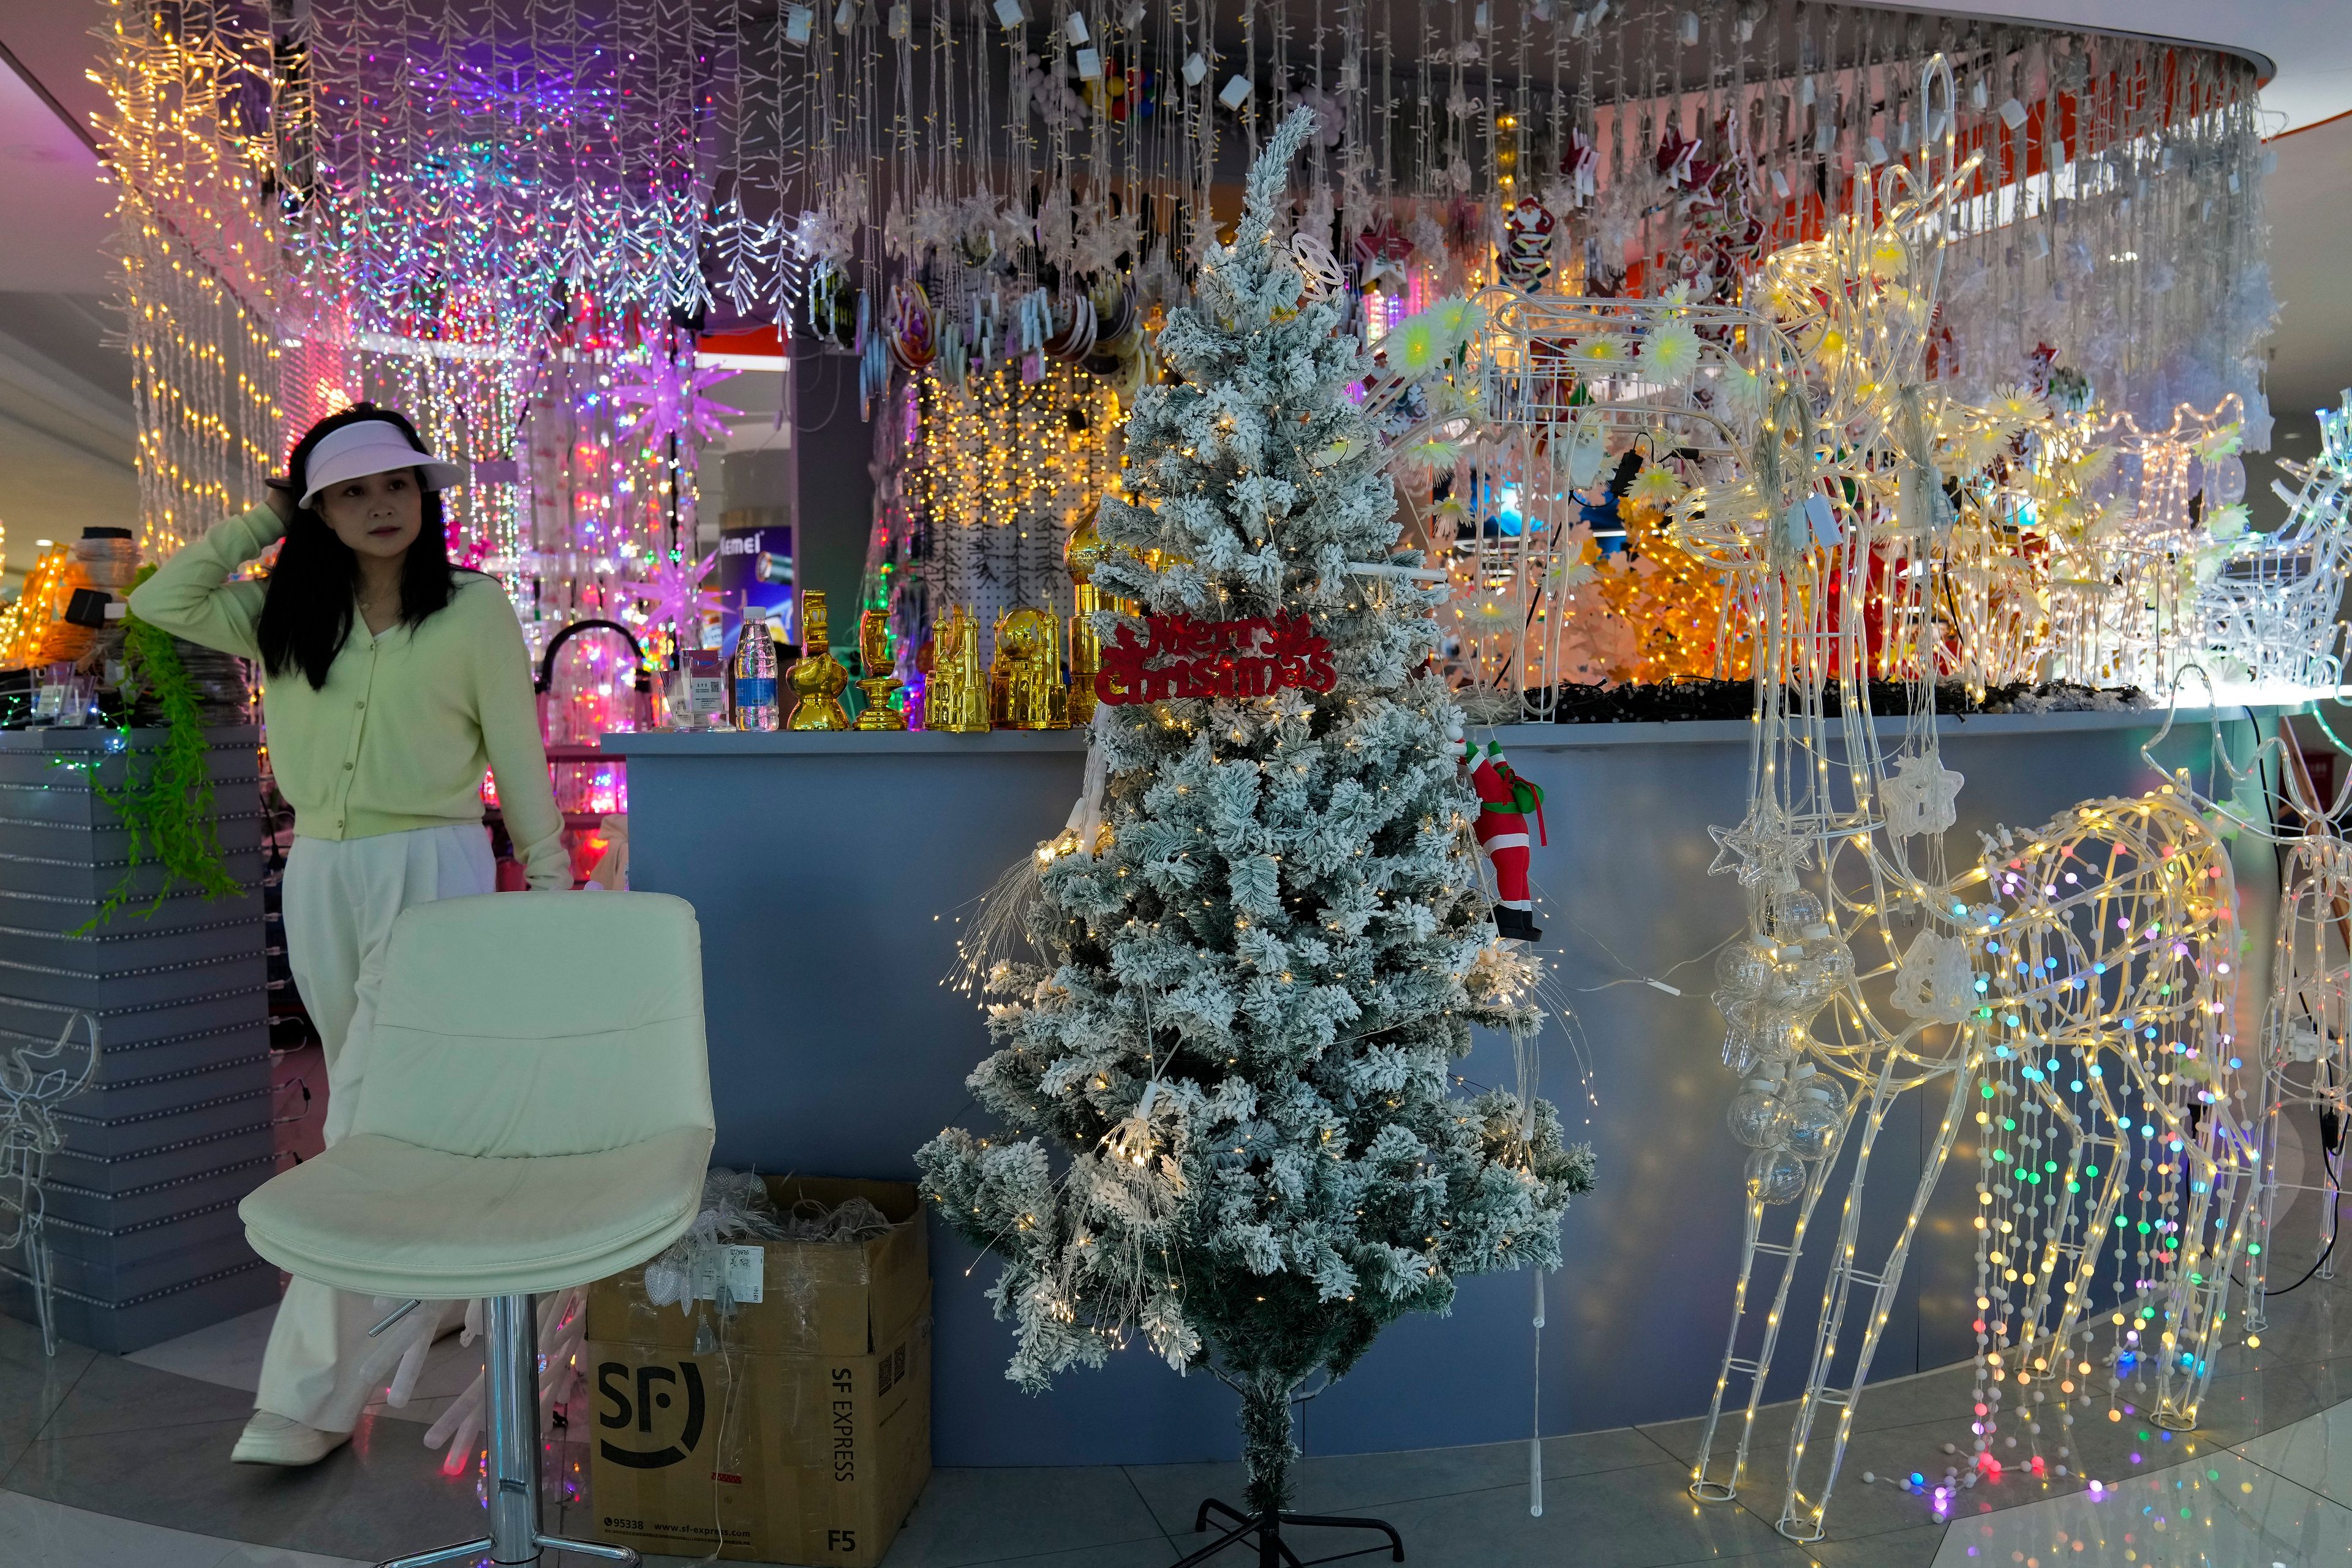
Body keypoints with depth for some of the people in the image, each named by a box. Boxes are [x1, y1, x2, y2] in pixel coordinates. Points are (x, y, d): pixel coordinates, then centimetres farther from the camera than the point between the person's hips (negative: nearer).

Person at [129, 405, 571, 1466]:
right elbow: (160, 601, 7)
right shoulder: (288, 616, 10)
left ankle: (312, 1393, -6)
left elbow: (518, 754, -1)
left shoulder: (474, 609, -3)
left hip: (431, 869, -5)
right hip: (319, 875, 5)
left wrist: (552, 884, 0)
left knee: (371, 1122, -9)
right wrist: (261, 522, 6)